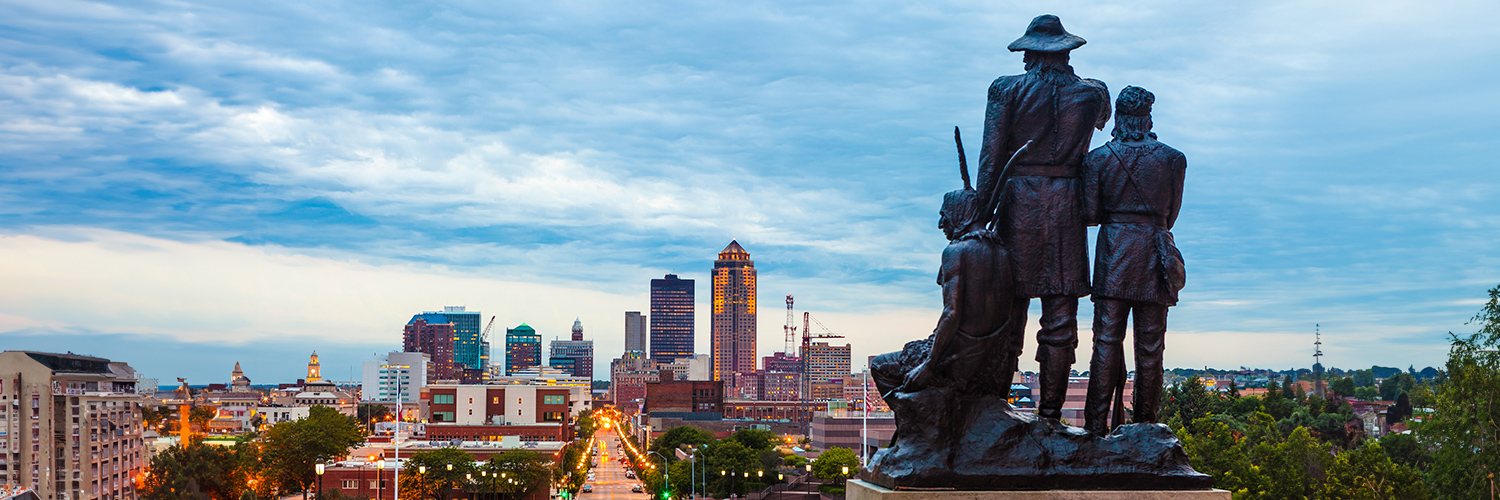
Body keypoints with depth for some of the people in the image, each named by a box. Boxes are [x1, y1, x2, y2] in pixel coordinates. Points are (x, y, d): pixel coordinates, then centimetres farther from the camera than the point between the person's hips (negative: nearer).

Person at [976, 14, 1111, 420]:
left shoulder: (1007, 89, 1)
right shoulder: (1091, 94, 5)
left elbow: (991, 154, -5)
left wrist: (983, 211, -4)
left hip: (1019, 201, 0)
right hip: (1067, 203, 1)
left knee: (1009, 308, 5)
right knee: (1060, 315, 3)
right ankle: (1050, 412, 4)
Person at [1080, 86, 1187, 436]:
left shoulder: (1098, 158, 0)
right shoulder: (1172, 159, 3)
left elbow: (1090, 213, -1)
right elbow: (1172, 213, 9)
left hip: (1114, 248, 0)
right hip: (1155, 249, 1)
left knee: (1107, 339, 0)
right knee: (1150, 344, 5)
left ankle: (1096, 425, -5)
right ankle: (1145, 424, 8)